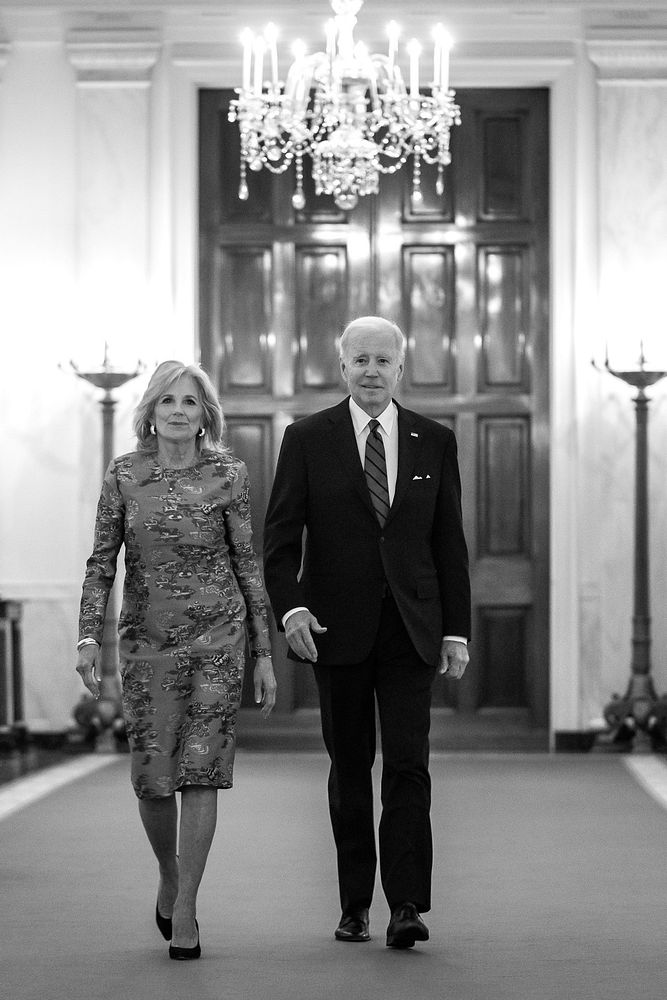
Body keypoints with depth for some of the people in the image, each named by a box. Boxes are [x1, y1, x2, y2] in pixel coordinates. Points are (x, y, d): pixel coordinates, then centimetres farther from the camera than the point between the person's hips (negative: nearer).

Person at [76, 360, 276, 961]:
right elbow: (102, 562, 5)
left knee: (201, 773, -6)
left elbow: (247, 566, 4)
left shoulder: (227, 475, 1)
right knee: (152, 780, 0)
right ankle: (170, 878, 29)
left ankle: (184, 911, 1)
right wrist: (89, 638, -7)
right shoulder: (124, 475, 4)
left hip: (217, 639, -1)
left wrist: (264, 655, 3)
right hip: (146, 640, 1)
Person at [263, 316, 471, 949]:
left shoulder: (434, 443, 7)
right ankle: (354, 904, 17)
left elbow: (450, 543, 8)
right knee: (350, 765, 7)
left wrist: (457, 630, 4)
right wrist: (290, 607, -16)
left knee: (408, 761, -10)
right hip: (338, 628, 0)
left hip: (410, 627, 0)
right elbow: (280, 536, -1)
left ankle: (407, 906, -10)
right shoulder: (307, 440, 2)